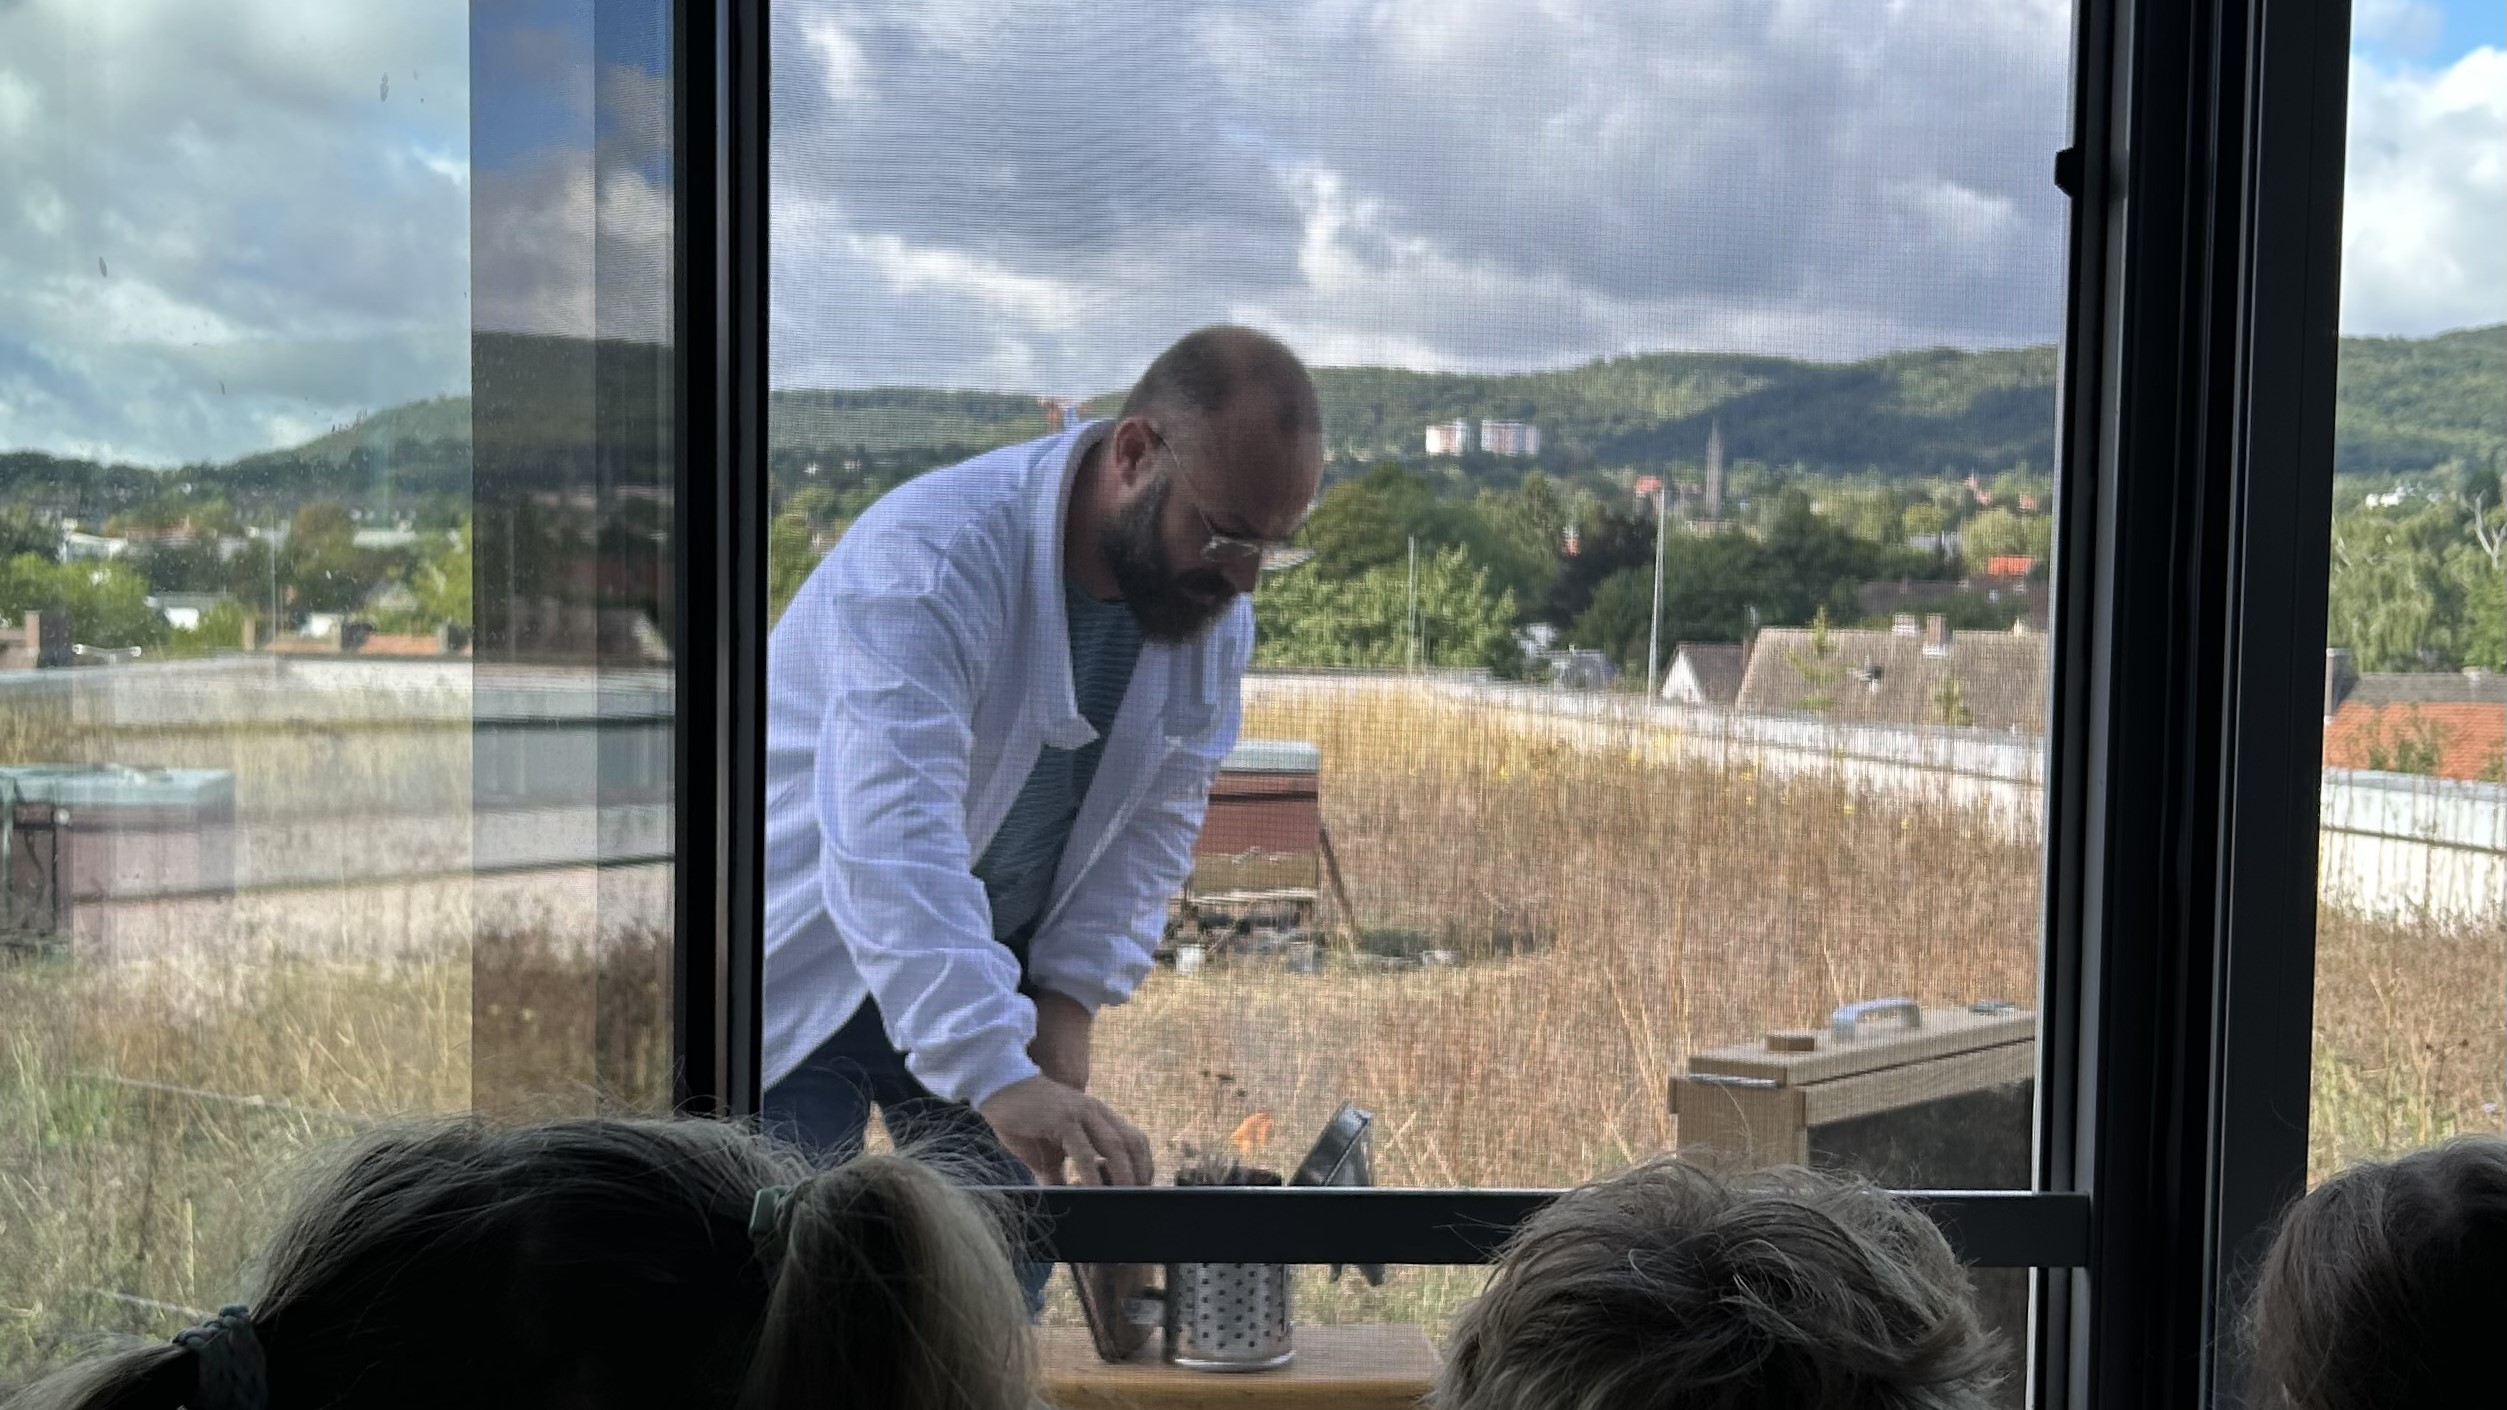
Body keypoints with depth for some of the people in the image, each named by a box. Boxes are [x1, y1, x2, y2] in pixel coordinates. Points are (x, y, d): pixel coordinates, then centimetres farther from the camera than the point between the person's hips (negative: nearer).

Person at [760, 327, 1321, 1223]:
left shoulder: (1216, 609, -8)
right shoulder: (930, 560, -31)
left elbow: (1157, 821, 1)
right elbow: (891, 847, -42)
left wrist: (1070, 997, -11)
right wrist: (998, 1077, -52)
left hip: (994, 971, 6)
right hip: (806, 976, -6)